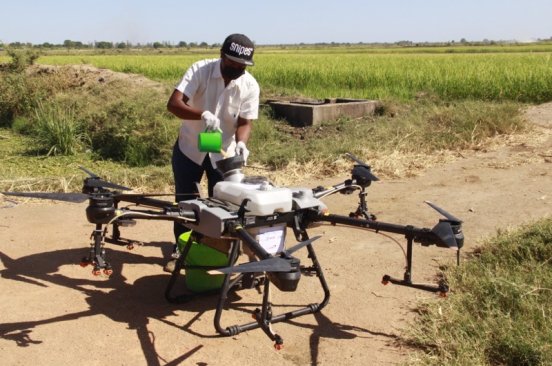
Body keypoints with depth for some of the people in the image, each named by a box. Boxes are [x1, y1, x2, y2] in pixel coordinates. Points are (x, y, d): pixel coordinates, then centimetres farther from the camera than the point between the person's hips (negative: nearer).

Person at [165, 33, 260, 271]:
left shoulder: (250, 86, -13)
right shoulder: (200, 70, -20)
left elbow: (245, 122, -13)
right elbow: (173, 104, -29)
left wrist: (241, 143, -35)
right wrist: (203, 114, -47)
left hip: (224, 153, 1)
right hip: (189, 148, -1)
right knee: (185, 201, 10)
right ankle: (180, 250, 27)